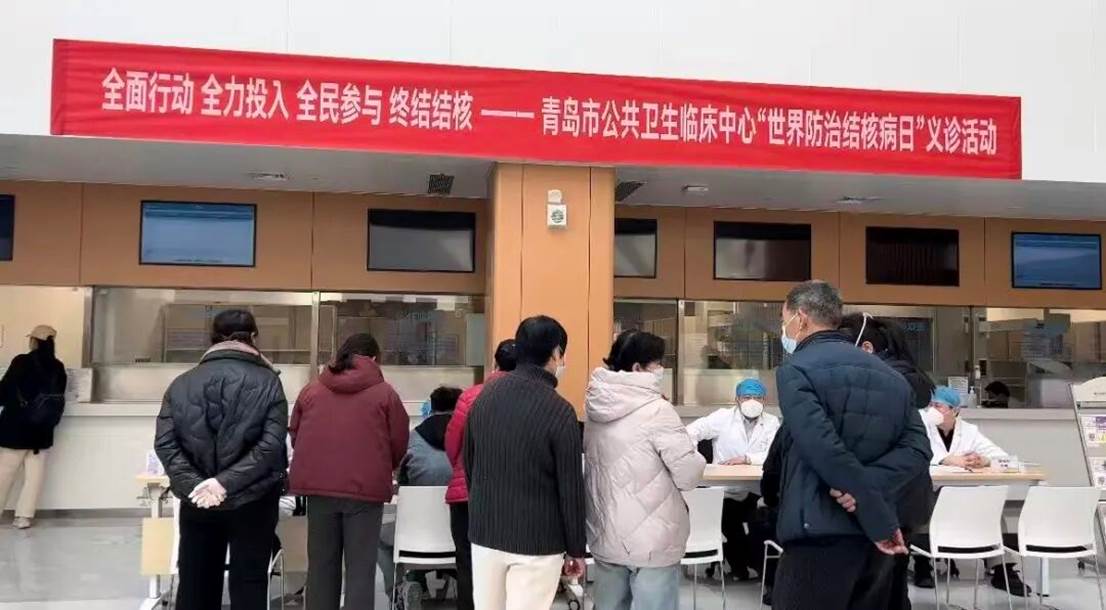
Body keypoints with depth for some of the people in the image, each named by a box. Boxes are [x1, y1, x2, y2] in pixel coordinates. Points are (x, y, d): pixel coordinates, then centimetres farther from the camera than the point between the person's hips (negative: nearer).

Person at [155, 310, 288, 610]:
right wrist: (227, 481, -17)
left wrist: (193, 484, -12)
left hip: (197, 500, 3)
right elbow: (272, 444, -17)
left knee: (195, 583, 13)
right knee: (248, 582, 6)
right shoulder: (266, 382, -6)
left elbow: (165, 443, -6)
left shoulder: (182, 383, 4)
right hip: (251, 499, -3)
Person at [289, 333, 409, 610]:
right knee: (360, 568, 1)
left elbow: (295, 436, 17)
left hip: (318, 485, 3)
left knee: (321, 565, 13)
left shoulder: (311, 390, 10)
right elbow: (399, 444, 2)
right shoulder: (384, 393, 1)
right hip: (366, 488, -3)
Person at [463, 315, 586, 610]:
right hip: (537, 539, -5)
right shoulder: (559, 411, -16)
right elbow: (571, 489, -11)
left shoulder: (485, 395, 3)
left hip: (485, 531, 6)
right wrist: (576, 549, -1)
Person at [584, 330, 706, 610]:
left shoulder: (597, 406, 4)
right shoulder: (656, 410, -17)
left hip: (604, 534, 7)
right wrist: (695, 457, 5)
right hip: (650, 540, -7)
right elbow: (689, 476, -16)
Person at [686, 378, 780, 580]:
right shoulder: (723, 417, 1)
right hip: (727, 492, -1)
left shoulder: (771, 422, 4)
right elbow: (691, 432, -6)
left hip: (758, 493, 1)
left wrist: (746, 459, -24)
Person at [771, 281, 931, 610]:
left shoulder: (795, 370, -8)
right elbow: (917, 448, 2)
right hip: (873, 536, 7)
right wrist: (869, 486, -11)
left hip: (820, 535, -7)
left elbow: (827, 452, -20)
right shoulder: (889, 374, 14)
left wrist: (879, 520, -14)